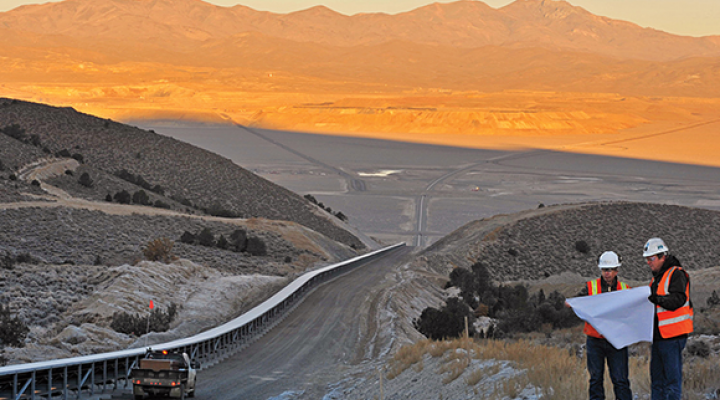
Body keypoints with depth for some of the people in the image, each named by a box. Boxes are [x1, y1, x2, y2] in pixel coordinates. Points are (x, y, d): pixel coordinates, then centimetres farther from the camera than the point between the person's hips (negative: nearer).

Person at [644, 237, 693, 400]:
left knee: (672, 376, -8)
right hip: (658, 335, 9)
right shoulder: (657, 277, 20)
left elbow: (678, 299, -23)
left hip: (673, 334, -9)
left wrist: (658, 299, -35)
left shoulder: (676, 274, -9)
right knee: (657, 377, 12)